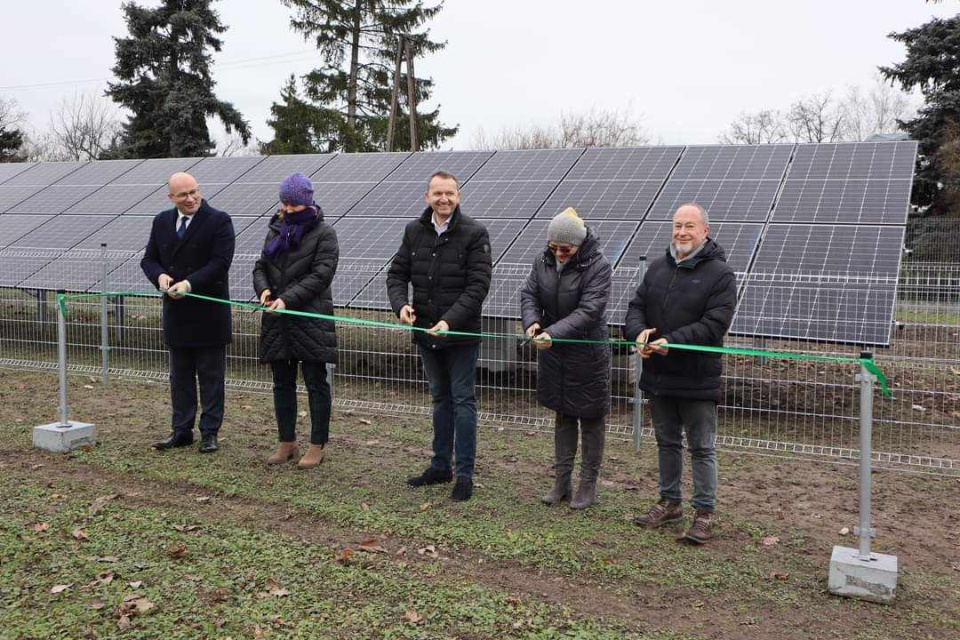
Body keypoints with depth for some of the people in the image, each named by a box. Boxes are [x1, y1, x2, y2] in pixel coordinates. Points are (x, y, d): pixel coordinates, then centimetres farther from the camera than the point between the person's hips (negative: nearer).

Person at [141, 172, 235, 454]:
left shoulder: (219, 221, -8)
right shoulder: (161, 222, 10)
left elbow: (220, 262, -16)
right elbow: (149, 259, 12)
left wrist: (190, 283, -25)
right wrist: (160, 276, -11)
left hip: (209, 312, -5)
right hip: (176, 313, 5)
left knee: (211, 376, 4)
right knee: (180, 375, 13)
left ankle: (210, 432, 13)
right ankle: (181, 431, 22)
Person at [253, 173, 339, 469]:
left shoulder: (324, 233, -4)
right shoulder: (276, 230, 13)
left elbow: (320, 275, -13)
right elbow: (261, 266, 14)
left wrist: (287, 299, -21)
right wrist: (263, 289, -8)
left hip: (311, 317, -6)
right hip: (277, 320, 6)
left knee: (316, 383, 2)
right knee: (282, 383, 12)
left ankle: (318, 444, 11)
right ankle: (287, 441, 24)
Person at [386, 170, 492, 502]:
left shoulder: (474, 234, -10)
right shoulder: (414, 231, 4)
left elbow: (478, 286, -14)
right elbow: (396, 273, 8)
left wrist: (450, 321, -24)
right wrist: (401, 304, -12)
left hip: (461, 335, -5)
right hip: (426, 332, 5)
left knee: (463, 401, 1)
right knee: (440, 399, 17)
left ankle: (464, 474, 10)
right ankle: (440, 466, 28)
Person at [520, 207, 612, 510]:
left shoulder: (598, 266, -18)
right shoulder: (543, 261, -1)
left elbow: (588, 311, -25)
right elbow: (529, 295, -1)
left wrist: (553, 332, -34)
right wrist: (531, 321, -22)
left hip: (588, 353, -5)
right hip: (554, 352, 5)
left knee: (591, 419, 7)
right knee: (563, 416, 15)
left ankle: (588, 484, 19)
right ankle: (562, 480, 26)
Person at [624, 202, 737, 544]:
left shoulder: (720, 273, -9)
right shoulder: (657, 268, 9)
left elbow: (714, 324, -18)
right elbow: (636, 306, 6)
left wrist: (672, 342, -26)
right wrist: (638, 332, -16)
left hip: (697, 378, -6)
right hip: (658, 374, 6)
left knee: (702, 448, 4)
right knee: (667, 442, 18)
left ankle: (704, 512, 15)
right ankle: (670, 502, 32)